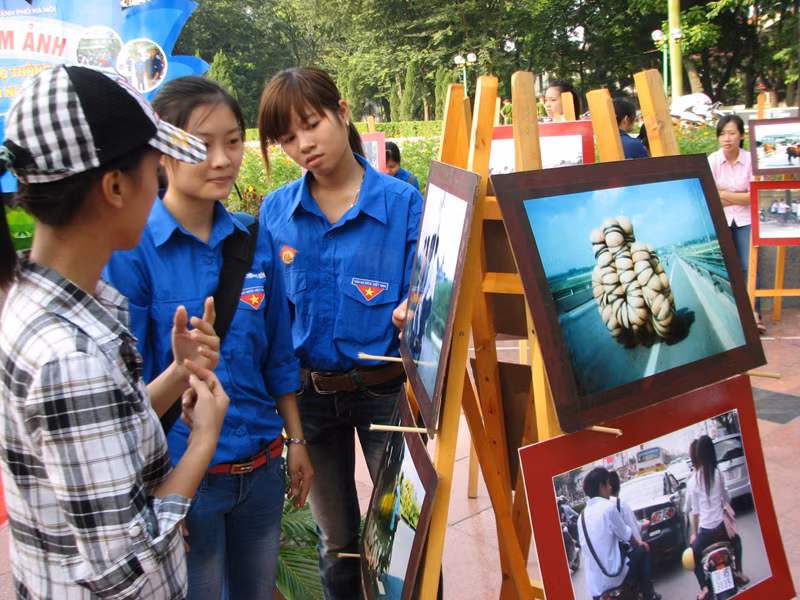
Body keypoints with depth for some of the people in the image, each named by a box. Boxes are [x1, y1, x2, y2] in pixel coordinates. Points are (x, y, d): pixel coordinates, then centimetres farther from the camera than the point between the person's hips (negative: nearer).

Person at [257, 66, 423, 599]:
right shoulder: (275, 211, -1)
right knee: (337, 542, 21)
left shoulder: (403, 202, -10)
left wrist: (410, 314, -31)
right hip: (308, 392, 3)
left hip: (384, 389, -3)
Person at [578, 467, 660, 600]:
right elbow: (626, 535, -5)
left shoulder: (582, 516, 7)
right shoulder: (608, 507, -13)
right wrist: (638, 544, 17)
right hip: (613, 576, -7)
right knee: (643, 550, 16)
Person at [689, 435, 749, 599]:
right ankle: (738, 572, 23)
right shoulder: (717, 473, -3)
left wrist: (695, 533, 9)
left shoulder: (695, 478, -6)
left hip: (705, 531, -2)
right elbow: (726, 500, 9)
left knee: (693, 551, 19)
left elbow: (695, 511, -2)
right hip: (721, 526, 2)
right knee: (736, 540, 33)